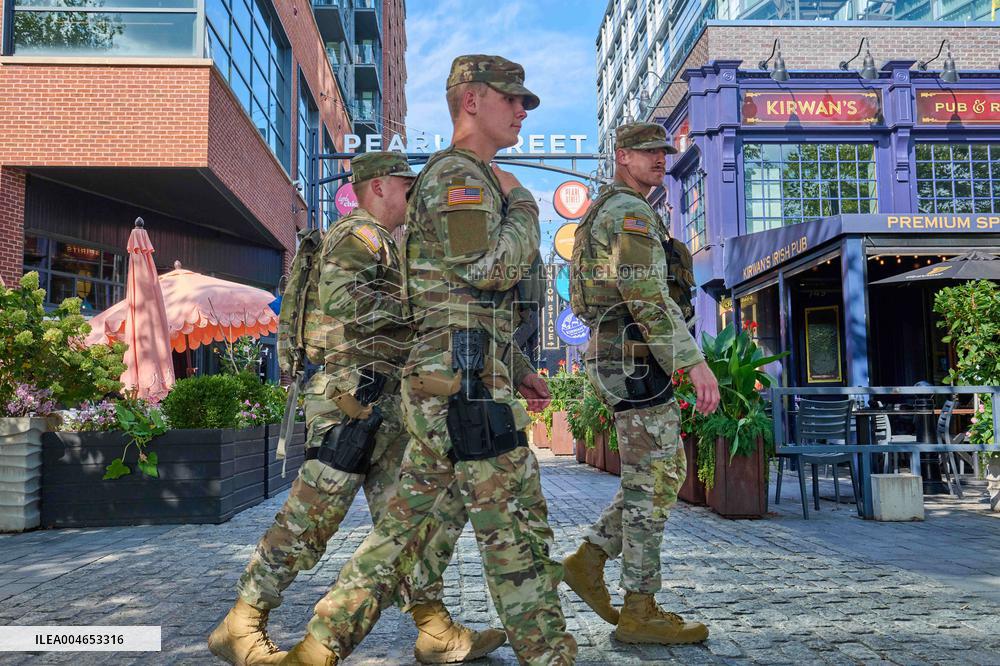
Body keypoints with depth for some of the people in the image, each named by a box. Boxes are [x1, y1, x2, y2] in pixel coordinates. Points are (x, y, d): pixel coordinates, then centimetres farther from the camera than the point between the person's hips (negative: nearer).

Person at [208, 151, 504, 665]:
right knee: (313, 513, -6)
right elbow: (342, 296, -25)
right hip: (353, 394, -10)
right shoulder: (358, 235, -6)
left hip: (386, 405, 10)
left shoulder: (383, 243, 25)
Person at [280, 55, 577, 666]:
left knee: (408, 521, 12)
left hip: (440, 384, 10)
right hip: (467, 381, -10)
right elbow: (491, 268, -21)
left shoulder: (476, 181, 26)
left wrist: (518, 367, 25)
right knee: (517, 525, -3)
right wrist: (525, 207, -3)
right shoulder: (458, 174, -7)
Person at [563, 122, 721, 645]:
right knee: (653, 481, -5)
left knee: (663, 472, 14)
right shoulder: (630, 212, -10)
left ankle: (589, 559, 14)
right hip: (635, 359, -10)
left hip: (616, 358, 10)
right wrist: (696, 363, -23)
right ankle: (640, 611, 1)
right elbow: (648, 298, -22)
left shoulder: (604, 214, 24)